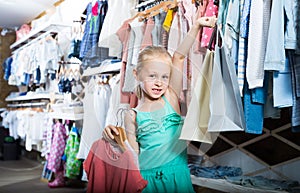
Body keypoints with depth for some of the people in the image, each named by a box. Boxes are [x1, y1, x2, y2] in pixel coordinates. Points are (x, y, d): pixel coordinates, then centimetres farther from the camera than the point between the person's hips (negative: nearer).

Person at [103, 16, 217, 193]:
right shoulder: (133, 116, -2)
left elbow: (179, 57, -6)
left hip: (177, 174, 1)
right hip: (147, 177, -1)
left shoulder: (171, 99, -1)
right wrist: (116, 138, -16)